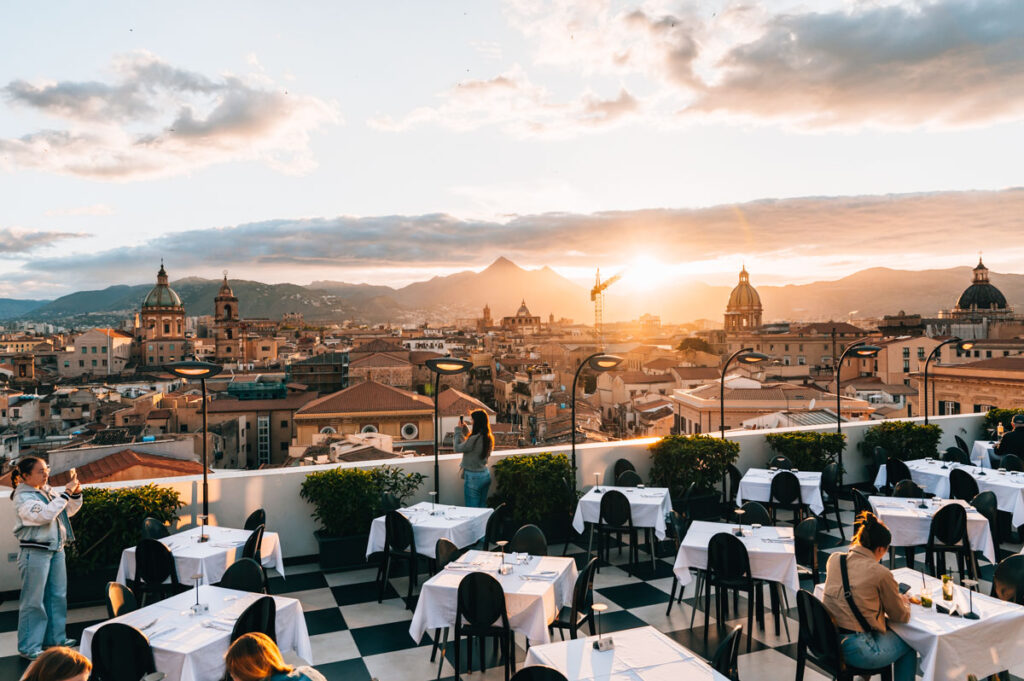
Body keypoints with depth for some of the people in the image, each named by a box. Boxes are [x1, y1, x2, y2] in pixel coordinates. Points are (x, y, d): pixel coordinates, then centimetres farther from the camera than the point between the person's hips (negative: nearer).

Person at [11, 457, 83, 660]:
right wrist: (66, 493, -26)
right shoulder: (23, 498, -14)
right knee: (34, 601, 1)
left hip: (56, 550, 8)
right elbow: (45, 515, -28)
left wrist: (76, 493, -1)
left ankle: (55, 637, 26)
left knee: (58, 595, 14)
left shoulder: (47, 492, 8)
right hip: (35, 552, -8)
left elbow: (69, 510, 16)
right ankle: (29, 647, 12)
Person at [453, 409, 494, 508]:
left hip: (474, 477, -8)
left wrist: (459, 430, -1)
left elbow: (457, 448, -10)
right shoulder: (489, 438, 4)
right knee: (482, 507, 15)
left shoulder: (475, 439, -23)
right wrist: (464, 428, 18)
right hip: (486, 474, 8)